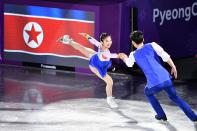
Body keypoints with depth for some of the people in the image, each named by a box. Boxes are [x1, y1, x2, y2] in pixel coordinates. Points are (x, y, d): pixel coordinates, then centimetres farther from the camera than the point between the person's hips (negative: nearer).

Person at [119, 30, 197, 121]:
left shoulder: (133, 55, 9)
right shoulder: (152, 45, 5)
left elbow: (129, 63, 34)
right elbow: (165, 56, -7)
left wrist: (124, 58, 56)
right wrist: (173, 67, 7)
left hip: (154, 85, -1)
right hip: (166, 79, 1)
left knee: (148, 93, 33)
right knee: (174, 97, 21)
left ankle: (161, 115, 29)